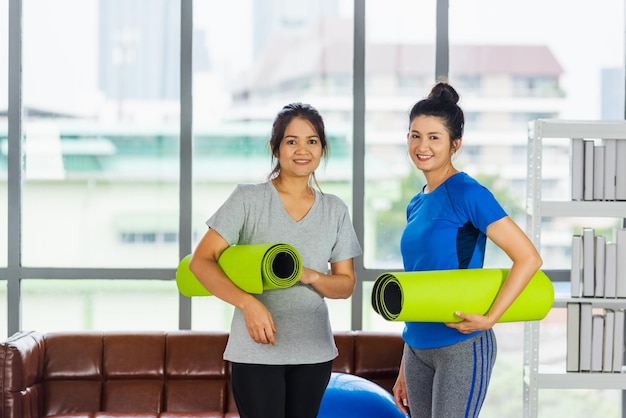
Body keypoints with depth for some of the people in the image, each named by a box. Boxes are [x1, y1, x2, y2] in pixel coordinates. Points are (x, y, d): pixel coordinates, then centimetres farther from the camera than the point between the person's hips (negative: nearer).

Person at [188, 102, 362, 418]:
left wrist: (310, 276, -12)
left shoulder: (335, 210, 9)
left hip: (314, 352, 4)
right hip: (257, 351, -4)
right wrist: (248, 303, -22)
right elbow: (201, 261, -8)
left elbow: (346, 284, 10)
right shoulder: (249, 199, -2)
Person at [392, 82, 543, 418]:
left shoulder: (468, 194, -11)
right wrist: (404, 370, 18)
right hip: (417, 349, 7)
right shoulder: (416, 205, 11)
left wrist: (489, 318, -20)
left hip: (461, 348, -7)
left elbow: (528, 257, -17)